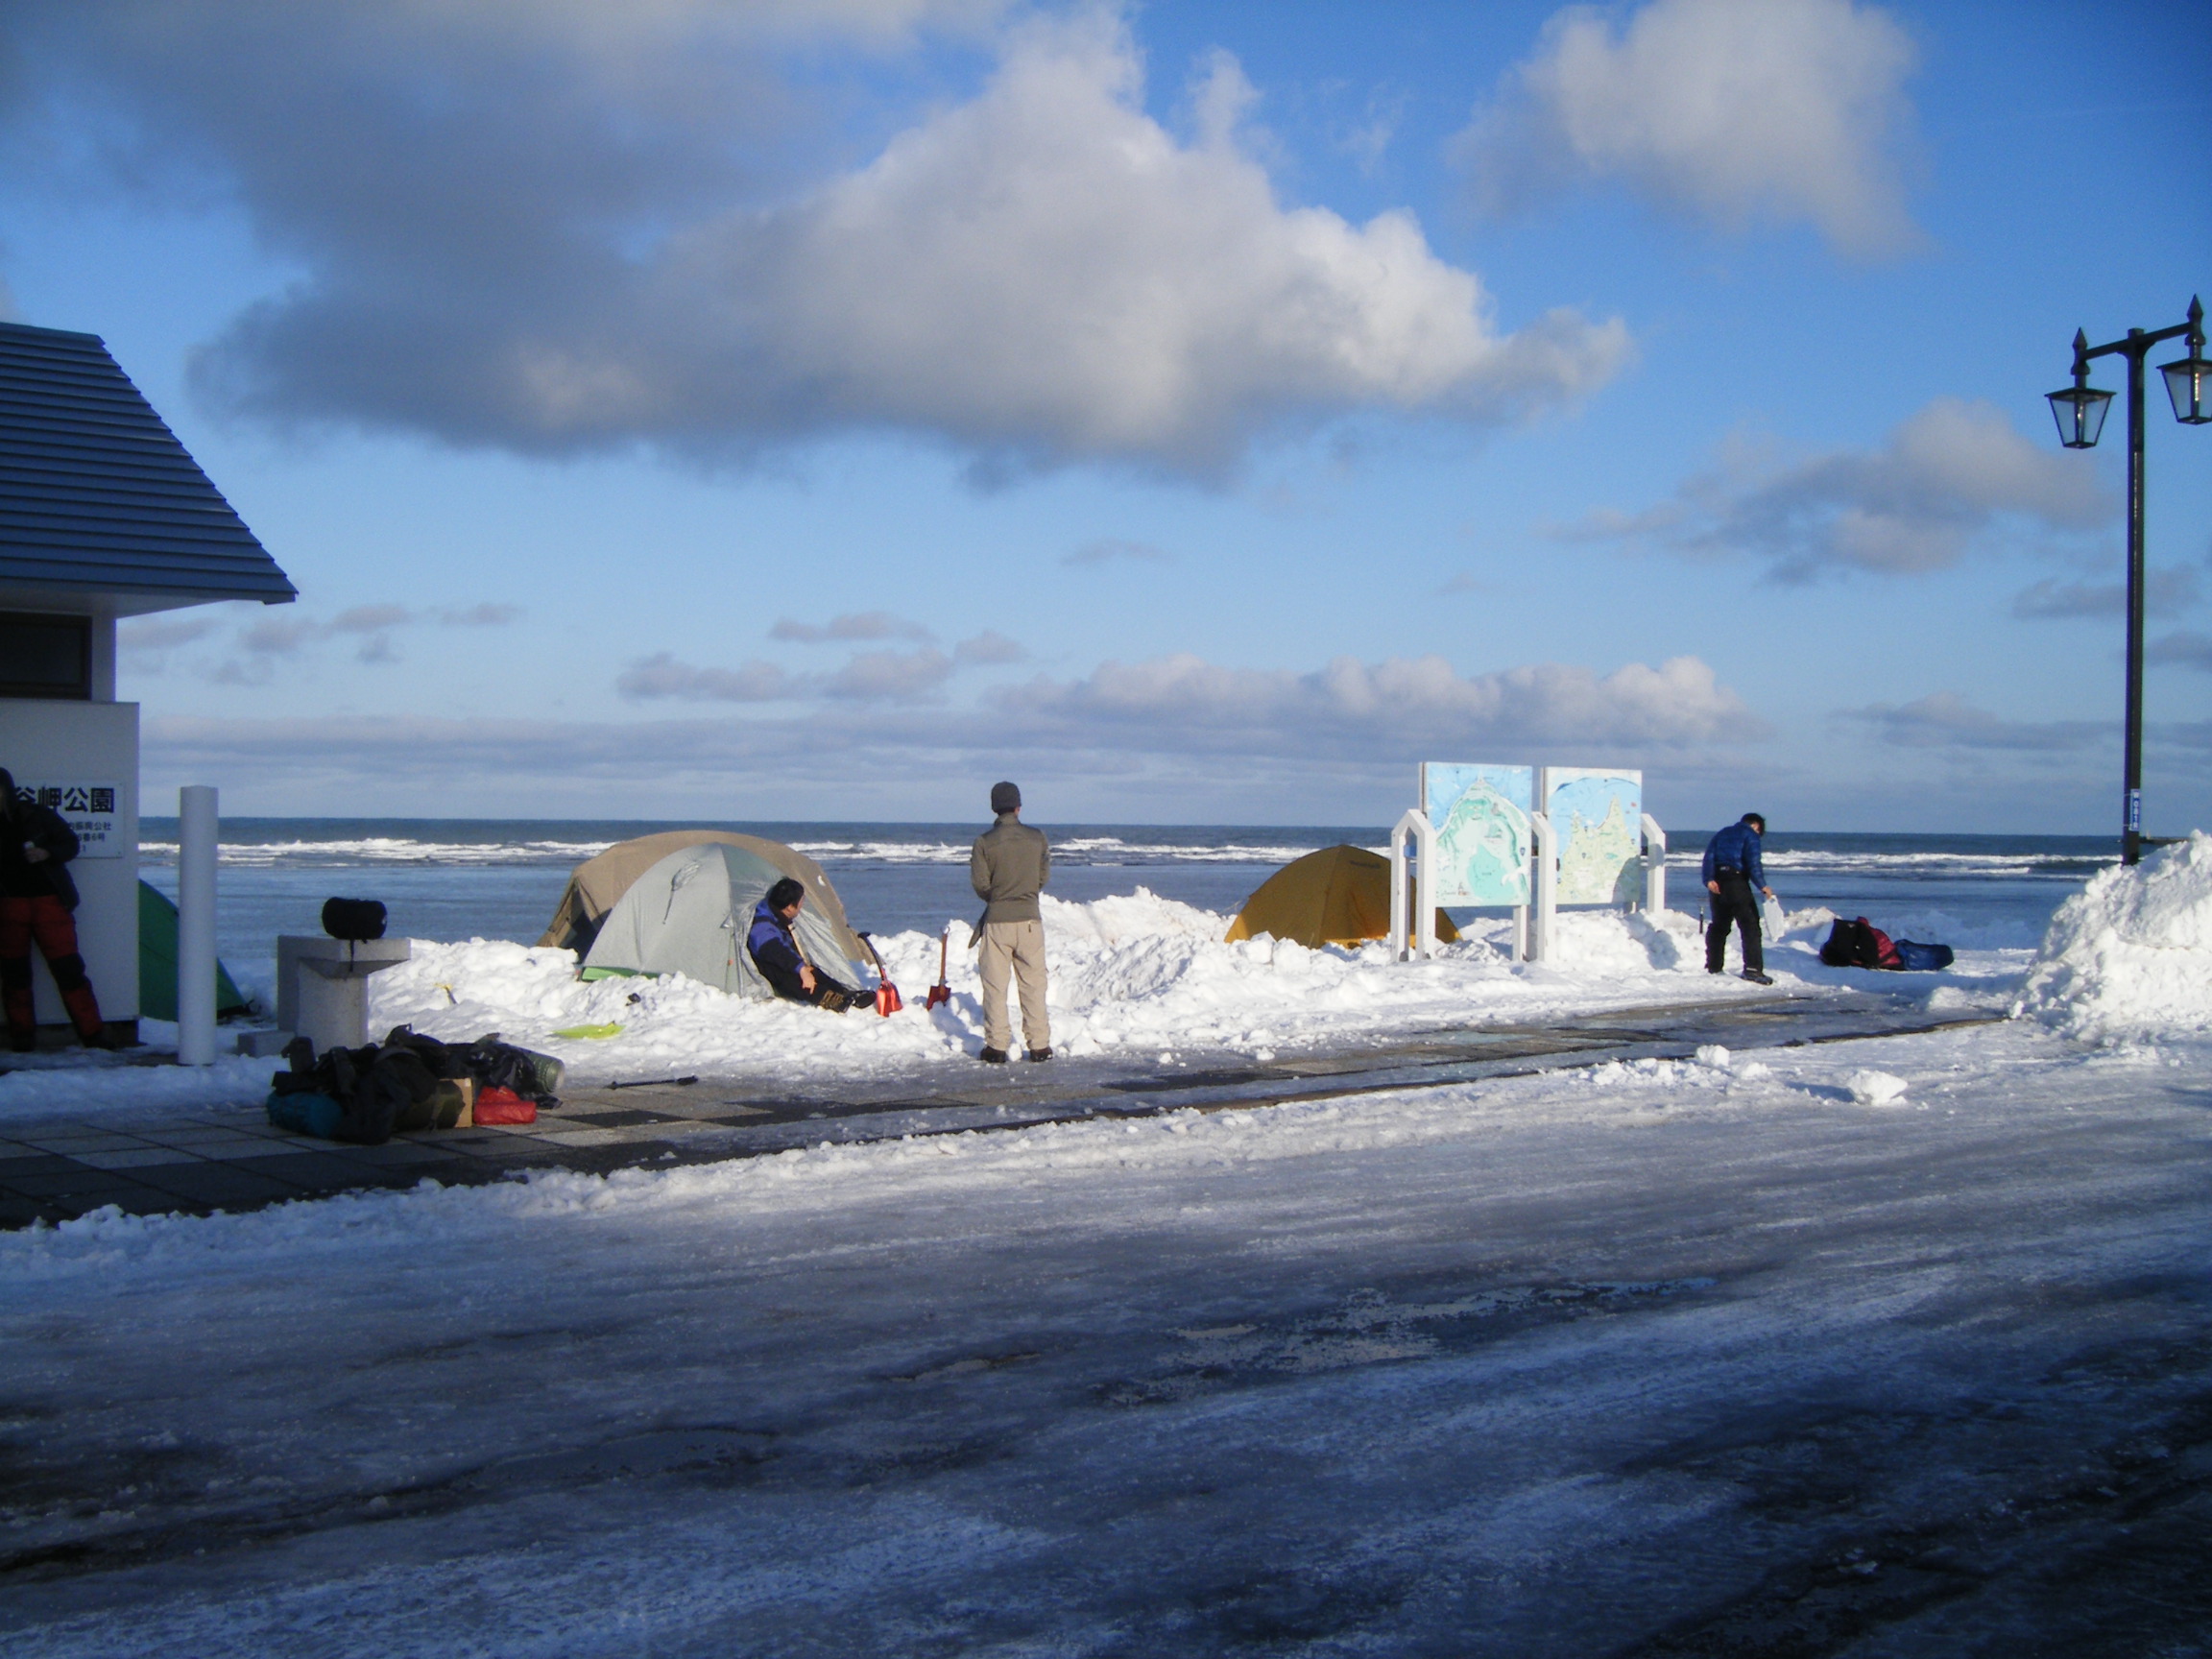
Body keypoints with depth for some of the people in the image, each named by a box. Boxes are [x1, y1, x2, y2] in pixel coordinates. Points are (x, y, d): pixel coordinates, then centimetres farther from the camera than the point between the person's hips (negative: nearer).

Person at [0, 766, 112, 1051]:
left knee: (68, 969, -5)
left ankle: (92, 1034, -2)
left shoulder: (37, 816, 1)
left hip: (49, 902, -2)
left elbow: (70, 843, 5)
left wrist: (46, 853, -13)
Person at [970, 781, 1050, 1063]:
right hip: (1029, 918, 1)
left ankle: (996, 1046, 5)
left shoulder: (985, 842, -8)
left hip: (997, 920, -1)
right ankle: (1039, 1045, 10)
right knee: (1033, 984, 9)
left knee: (995, 984, 6)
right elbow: (1043, 876, 7)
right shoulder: (1037, 838, -2)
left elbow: (980, 883, -6)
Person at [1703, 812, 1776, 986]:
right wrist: (1762, 886, -15)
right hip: (1737, 882, -7)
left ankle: (1713, 966, 21)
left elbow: (1709, 856, 8)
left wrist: (1709, 880, -1)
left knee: (1719, 925, 18)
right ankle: (1753, 968, -17)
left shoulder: (1723, 834, 21)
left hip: (1718, 883, 7)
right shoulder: (1750, 836, 2)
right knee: (1750, 925, -7)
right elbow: (1753, 862, -12)